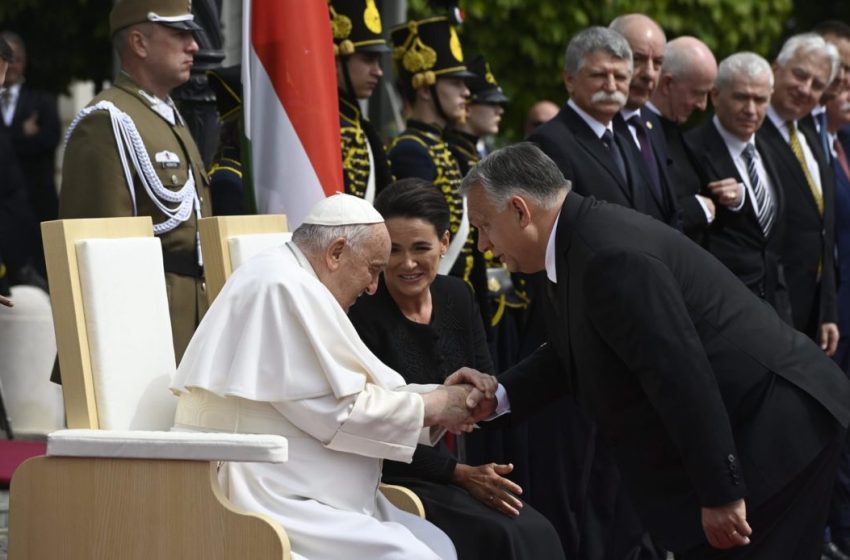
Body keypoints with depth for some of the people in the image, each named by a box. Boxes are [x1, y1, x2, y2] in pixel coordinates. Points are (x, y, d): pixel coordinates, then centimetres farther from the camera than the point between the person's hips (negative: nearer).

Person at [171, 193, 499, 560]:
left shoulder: (294, 284, 17)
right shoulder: (285, 286, -15)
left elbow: (348, 393, 15)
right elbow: (340, 409, -17)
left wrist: (439, 395, 4)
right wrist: (434, 407, -6)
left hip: (293, 490, 11)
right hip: (263, 495, -11)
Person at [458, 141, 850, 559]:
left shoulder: (609, 256, -25)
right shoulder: (579, 241, 7)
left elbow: (683, 378, -28)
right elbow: (567, 352, 21)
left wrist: (720, 494, -25)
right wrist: (499, 395, 7)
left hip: (774, 428, -10)